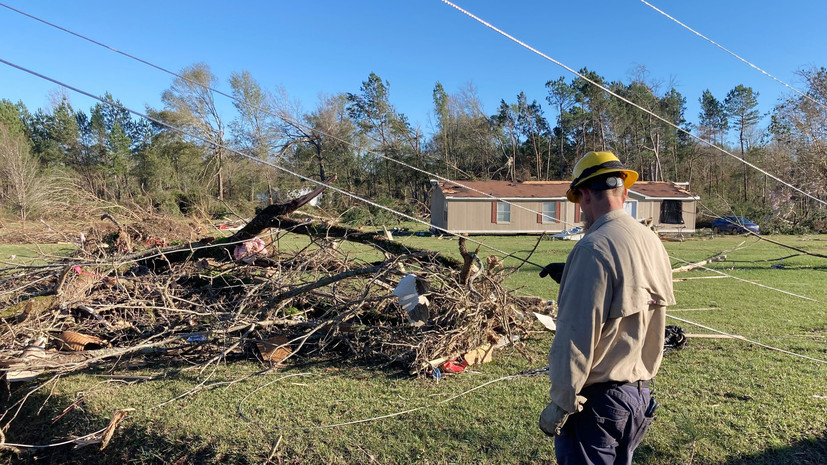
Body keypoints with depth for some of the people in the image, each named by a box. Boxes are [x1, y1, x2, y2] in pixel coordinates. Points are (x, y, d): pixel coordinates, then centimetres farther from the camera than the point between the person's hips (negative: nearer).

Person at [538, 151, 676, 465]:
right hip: (640, 393, 8)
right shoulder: (653, 242, 3)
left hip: (598, 398, -8)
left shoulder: (594, 247, -22)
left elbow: (577, 335, -23)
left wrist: (561, 403, -14)